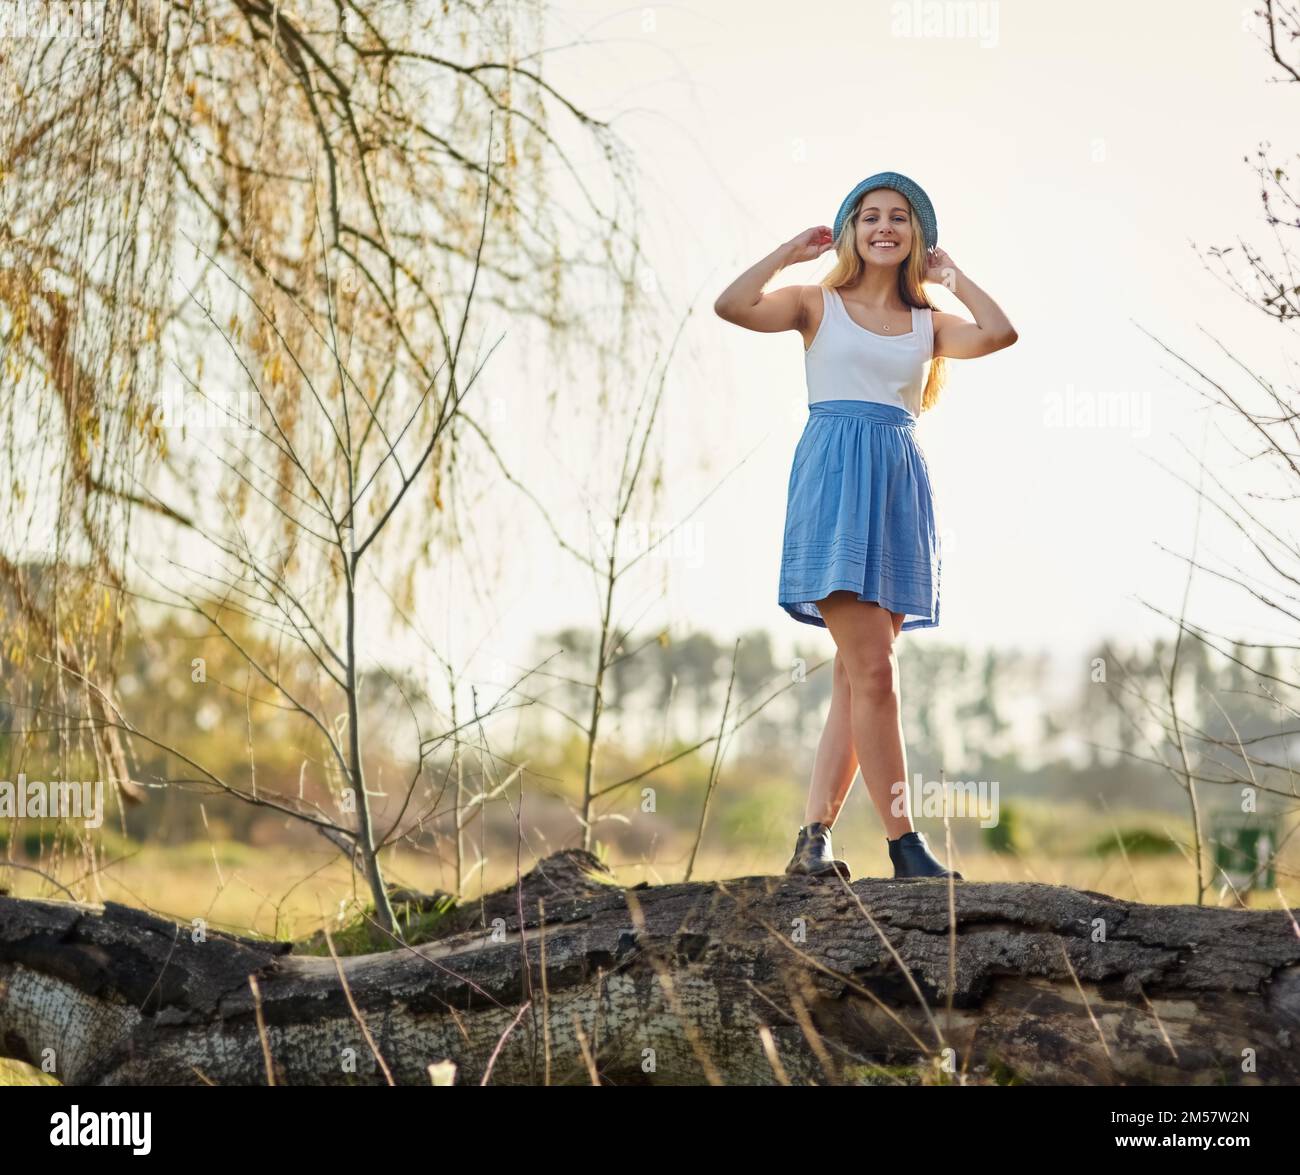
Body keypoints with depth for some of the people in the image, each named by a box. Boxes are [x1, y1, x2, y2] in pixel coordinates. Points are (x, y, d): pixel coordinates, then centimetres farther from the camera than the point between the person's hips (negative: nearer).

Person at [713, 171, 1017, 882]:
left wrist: (950, 274, 10)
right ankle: (905, 845, -11)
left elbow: (1000, 333, -2)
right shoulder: (819, 305, 9)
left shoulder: (928, 324, 17)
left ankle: (812, 838, 6)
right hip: (835, 476, -5)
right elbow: (731, 305, -6)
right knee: (872, 670, -13)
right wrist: (791, 252, 4)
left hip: (900, 484, 5)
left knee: (856, 678, 3)